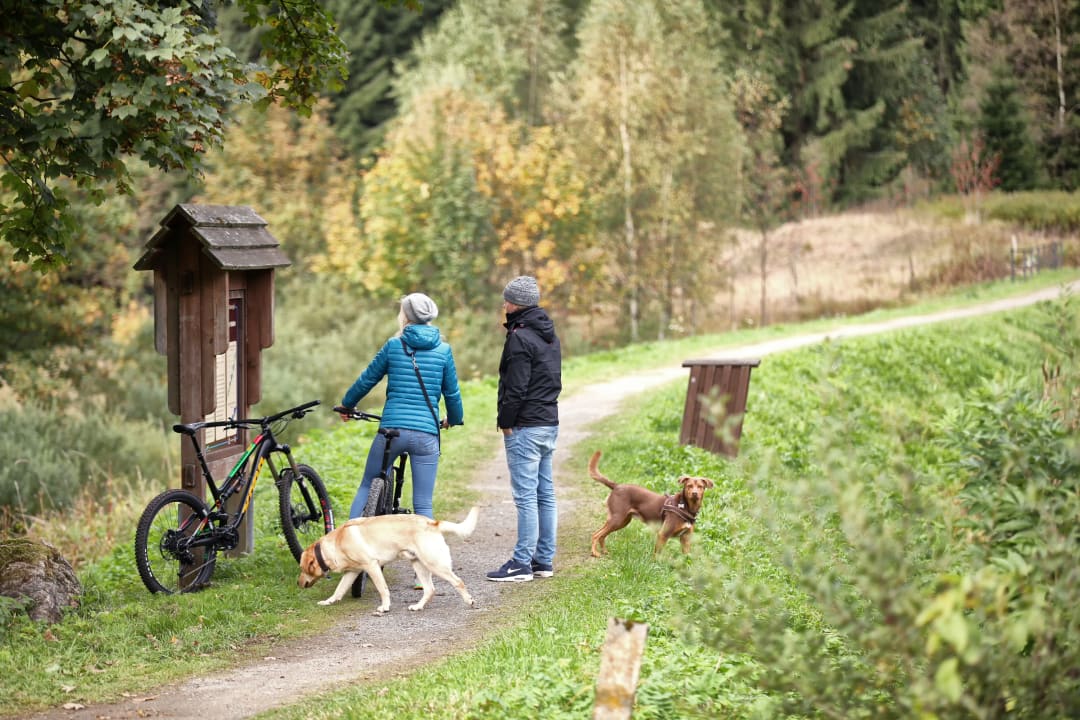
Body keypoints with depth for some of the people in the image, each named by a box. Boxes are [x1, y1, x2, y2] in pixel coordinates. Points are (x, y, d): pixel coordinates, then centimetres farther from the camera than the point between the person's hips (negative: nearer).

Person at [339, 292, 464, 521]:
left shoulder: (393, 345, 3)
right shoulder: (443, 350, 4)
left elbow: (366, 380, 11)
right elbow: (452, 393, 11)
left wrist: (347, 404, 29)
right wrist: (455, 419, 31)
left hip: (391, 430, 0)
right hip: (426, 434, 0)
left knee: (367, 486, 19)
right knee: (423, 505, 2)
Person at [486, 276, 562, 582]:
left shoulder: (520, 337, -14)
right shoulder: (549, 335, 14)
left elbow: (516, 386, -18)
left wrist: (506, 422, -9)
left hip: (526, 427, -9)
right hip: (549, 422, 9)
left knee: (525, 495, -8)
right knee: (545, 494, 11)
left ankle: (522, 563, -6)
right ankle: (544, 560, 16)